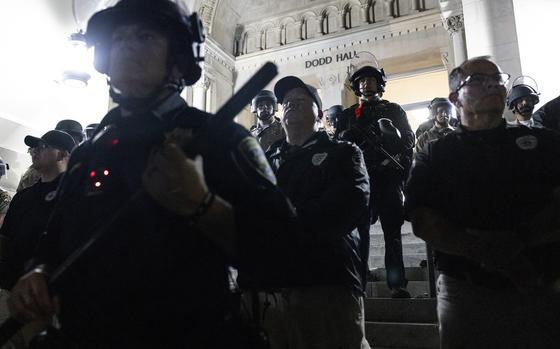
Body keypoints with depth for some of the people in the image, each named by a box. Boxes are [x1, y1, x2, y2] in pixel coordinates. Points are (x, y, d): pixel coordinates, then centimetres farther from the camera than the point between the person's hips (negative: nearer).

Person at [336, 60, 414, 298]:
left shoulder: (393, 110, 18)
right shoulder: (349, 114, 21)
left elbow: (409, 138, 8)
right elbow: (338, 143, 11)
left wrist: (393, 158, -10)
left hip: (388, 174, -1)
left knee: (392, 231, -3)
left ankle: (397, 284, -3)